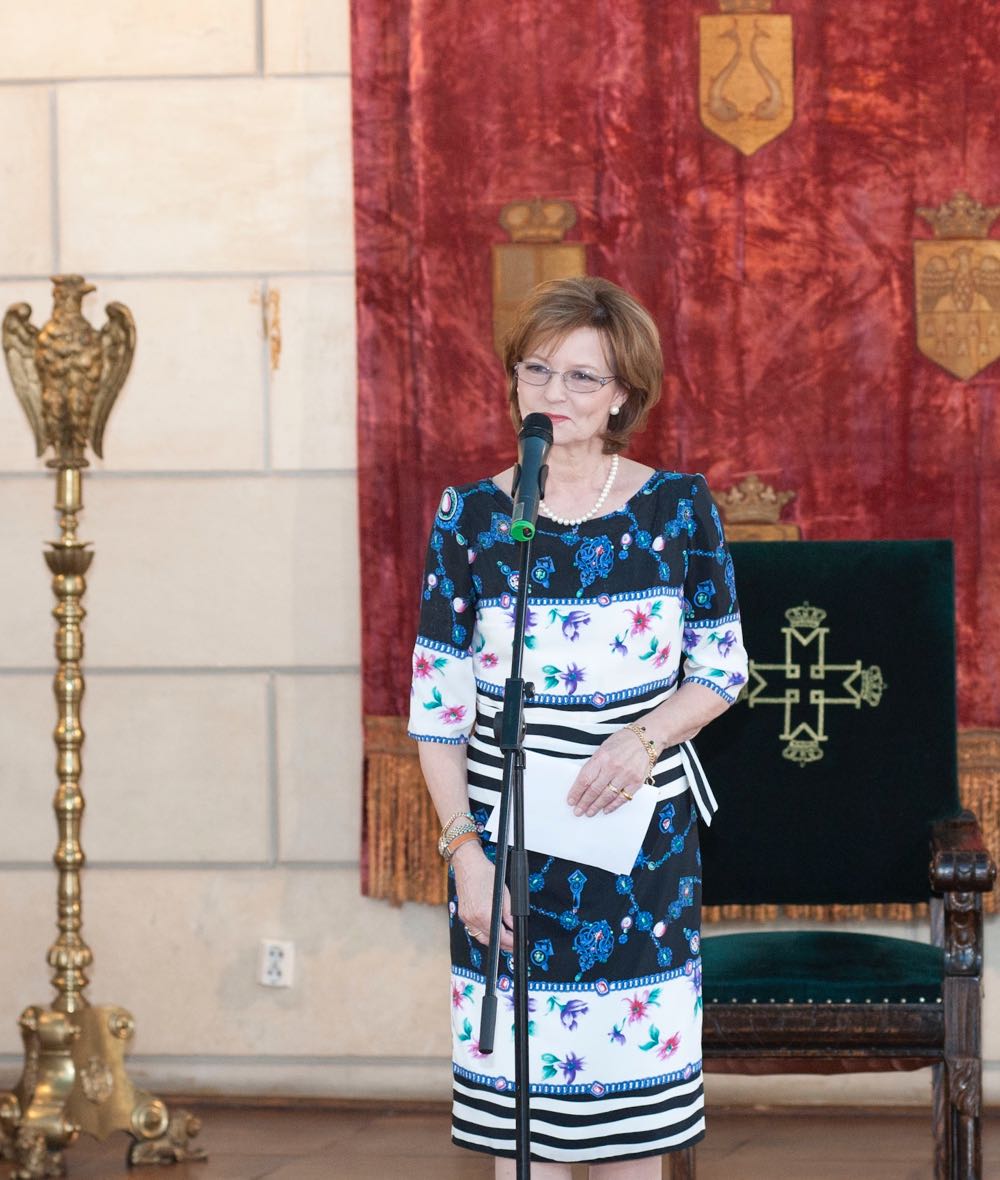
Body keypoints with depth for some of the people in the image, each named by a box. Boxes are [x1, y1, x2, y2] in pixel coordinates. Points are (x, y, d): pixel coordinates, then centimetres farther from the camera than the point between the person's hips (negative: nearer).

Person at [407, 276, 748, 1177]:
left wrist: (643, 739, -14)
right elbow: (437, 706, 1)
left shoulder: (677, 509, 0)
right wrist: (464, 846, -7)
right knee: (516, 1107, 2)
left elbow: (721, 667, 5)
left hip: (642, 837, 0)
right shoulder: (470, 518, -1)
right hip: (510, 840, 0)